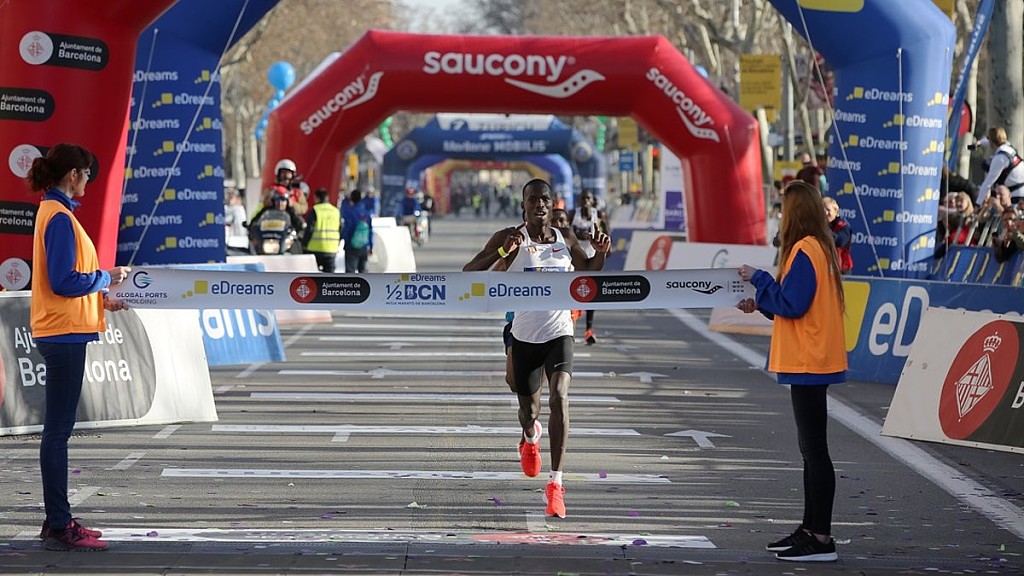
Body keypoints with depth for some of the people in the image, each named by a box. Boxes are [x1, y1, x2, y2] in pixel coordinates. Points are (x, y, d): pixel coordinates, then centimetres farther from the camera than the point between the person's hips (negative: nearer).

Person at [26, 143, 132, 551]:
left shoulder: (53, 212, 14)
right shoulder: (59, 217, -15)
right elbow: (64, 282, -20)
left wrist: (100, 299, 17)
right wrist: (106, 278, -8)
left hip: (62, 334, 10)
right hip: (63, 334, -10)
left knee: (58, 429, 13)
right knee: (58, 429, -7)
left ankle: (58, 522, 19)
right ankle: (59, 527, -4)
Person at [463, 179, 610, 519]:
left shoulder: (566, 239, 2)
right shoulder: (510, 239, -8)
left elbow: (589, 272, 21)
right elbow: (468, 274, -14)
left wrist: (601, 253, -1)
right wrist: (502, 252, -29)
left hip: (559, 334, 0)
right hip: (525, 337, 0)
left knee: (559, 396, -22)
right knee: (529, 409, 14)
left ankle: (556, 482, -23)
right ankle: (530, 437, 55)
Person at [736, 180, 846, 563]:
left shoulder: (804, 251, -16)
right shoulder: (820, 248, 13)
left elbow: (792, 304, -20)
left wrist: (758, 279, -9)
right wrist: (761, 304, 12)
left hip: (808, 362, -10)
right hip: (813, 360, 10)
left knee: (814, 449, -7)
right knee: (811, 449, 15)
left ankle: (821, 539, -6)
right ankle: (810, 529, 22)